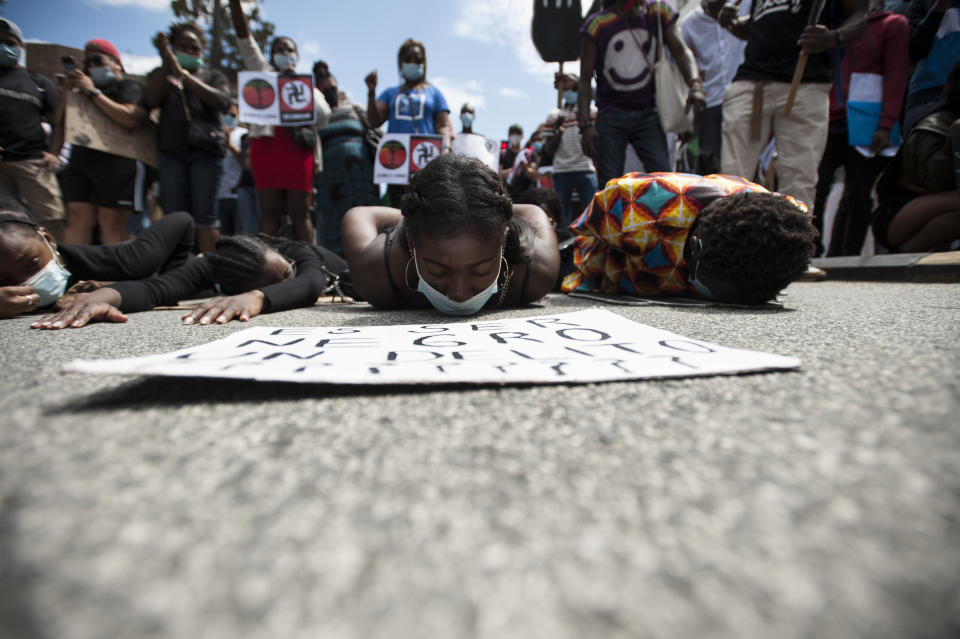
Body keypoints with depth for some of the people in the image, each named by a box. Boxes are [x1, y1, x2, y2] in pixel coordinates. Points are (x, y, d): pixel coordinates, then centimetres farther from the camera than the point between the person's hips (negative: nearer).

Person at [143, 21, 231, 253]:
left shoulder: (213, 76, 19)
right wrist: (166, 63, -4)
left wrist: (184, 74, -7)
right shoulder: (161, 75, 22)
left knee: (204, 215, -9)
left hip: (205, 150, -2)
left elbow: (222, 101, -4)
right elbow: (151, 101, 2)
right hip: (171, 151, 2)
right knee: (174, 216, -5)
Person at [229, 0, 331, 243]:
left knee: (300, 212, -7)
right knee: (269, 211, -8)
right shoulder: (263, 72, 25)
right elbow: (244, 37, 15)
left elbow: (322, 116, 9)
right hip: (267, 143, 0)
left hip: (298, 147, 0)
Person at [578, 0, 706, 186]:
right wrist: (585, 124, -12)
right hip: (611, 115, -1)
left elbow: (680, 49, -2)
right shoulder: (597, 24, 3)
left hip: (648, 114, 2)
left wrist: (695, 84, -23)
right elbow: (585, 80, 1)